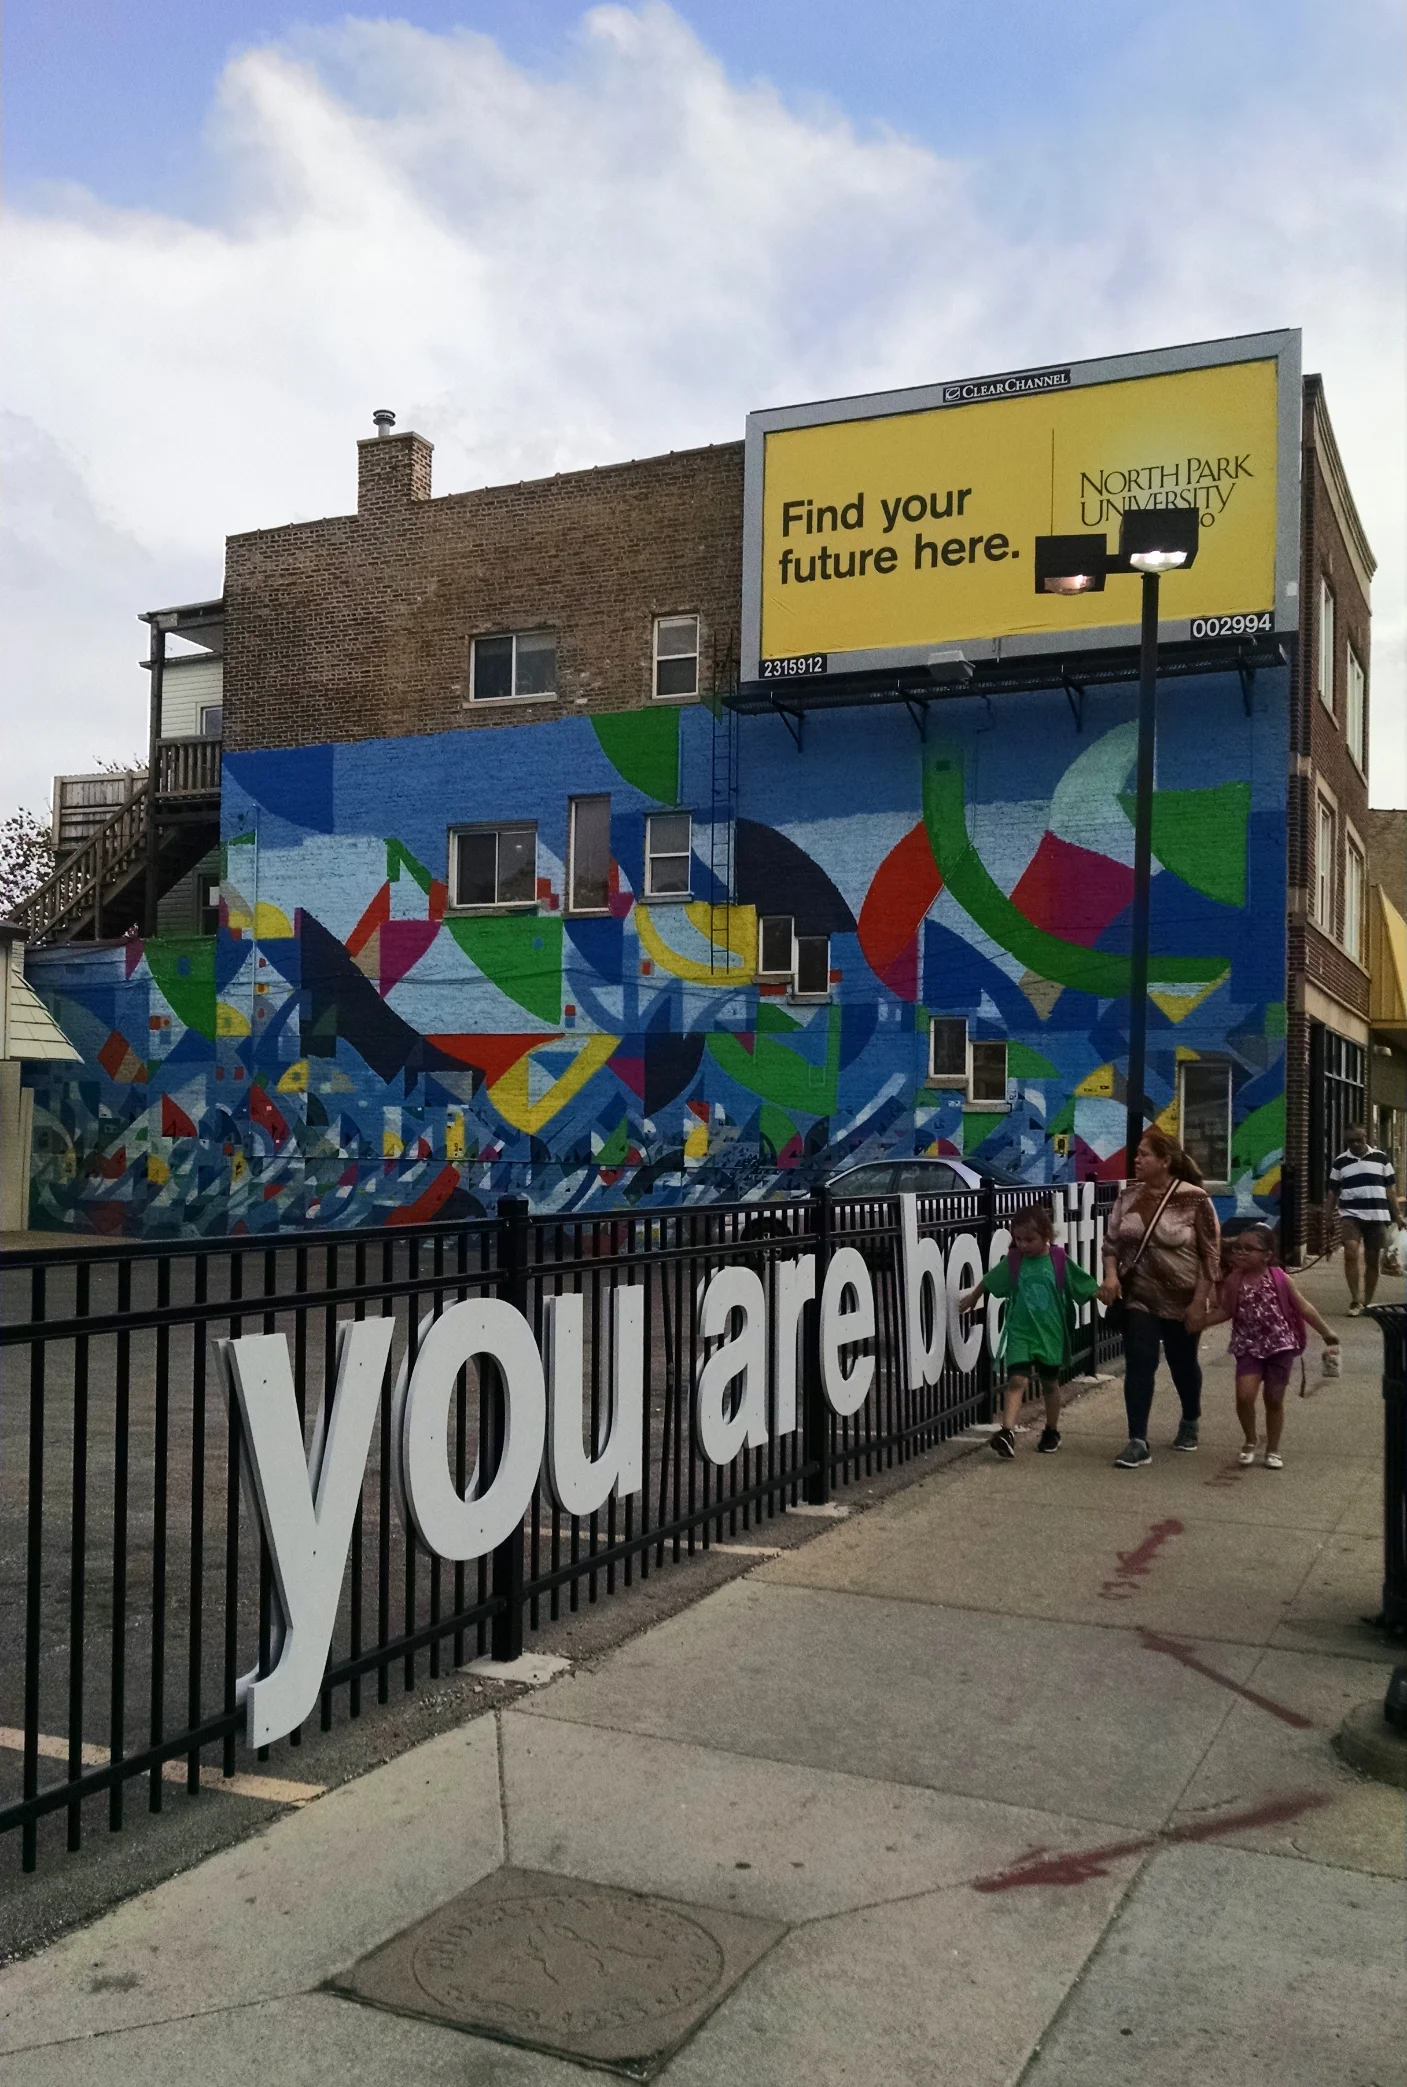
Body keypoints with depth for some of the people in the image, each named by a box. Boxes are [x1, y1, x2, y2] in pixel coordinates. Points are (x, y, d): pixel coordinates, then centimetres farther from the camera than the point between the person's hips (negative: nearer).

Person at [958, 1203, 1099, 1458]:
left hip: (1050, 1334, 0)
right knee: (1017, 1380, -13)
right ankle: (1007, 1433, -23)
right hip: (1020, 1333, 0)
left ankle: (1051, 1432, 33)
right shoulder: (1013, 1262, -3)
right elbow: (989, 1281, 14)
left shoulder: (1060, 1262, -8)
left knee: (1050, 1383, 15)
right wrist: (972, 1298, 25)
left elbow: (1087, 1288, 2)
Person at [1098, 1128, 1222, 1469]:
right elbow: (1112, 1240, 6)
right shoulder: (1128, 1196, -1)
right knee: (1138, 1365, -7)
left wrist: (1200, 1302, -14)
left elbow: (1211, 1255, -11)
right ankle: (1138, 1442, -5)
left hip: (1183, 1300, -2)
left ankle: (1190, 1422, 43)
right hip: (1138, 1299, 2)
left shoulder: (1194, 1199, -14)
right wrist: (1111, 1274, -12)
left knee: (1183, 1364, 16)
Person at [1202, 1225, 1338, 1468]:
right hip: (1249, 1348, 1)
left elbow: (1303, 1307, -1)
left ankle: (1273, 1450, 24)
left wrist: (1326, 1331, 0)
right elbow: (1224, 1311, 7)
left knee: (1274, 1399, 6)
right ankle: (1250, 1442, 12)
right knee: (1244, 1395, -14)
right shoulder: (1233, 1281, -2)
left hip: (1280, 1346, -1)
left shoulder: (1279, 1279, -8)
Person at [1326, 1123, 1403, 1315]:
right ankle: (1355, 1301, -18)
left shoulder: (1380, 1158, 6)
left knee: (1373, 1260, 6)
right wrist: (1328, 1217, 5)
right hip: (1350, 1214, -1)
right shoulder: (1340, 1162, 7)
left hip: (1377, 1215, 1)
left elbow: (1390, 1189, 8)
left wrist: (1398, 1214, 5)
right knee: (1351, 1253, -20)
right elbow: (1333, 1191, 9)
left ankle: (1368, 1302, 18)